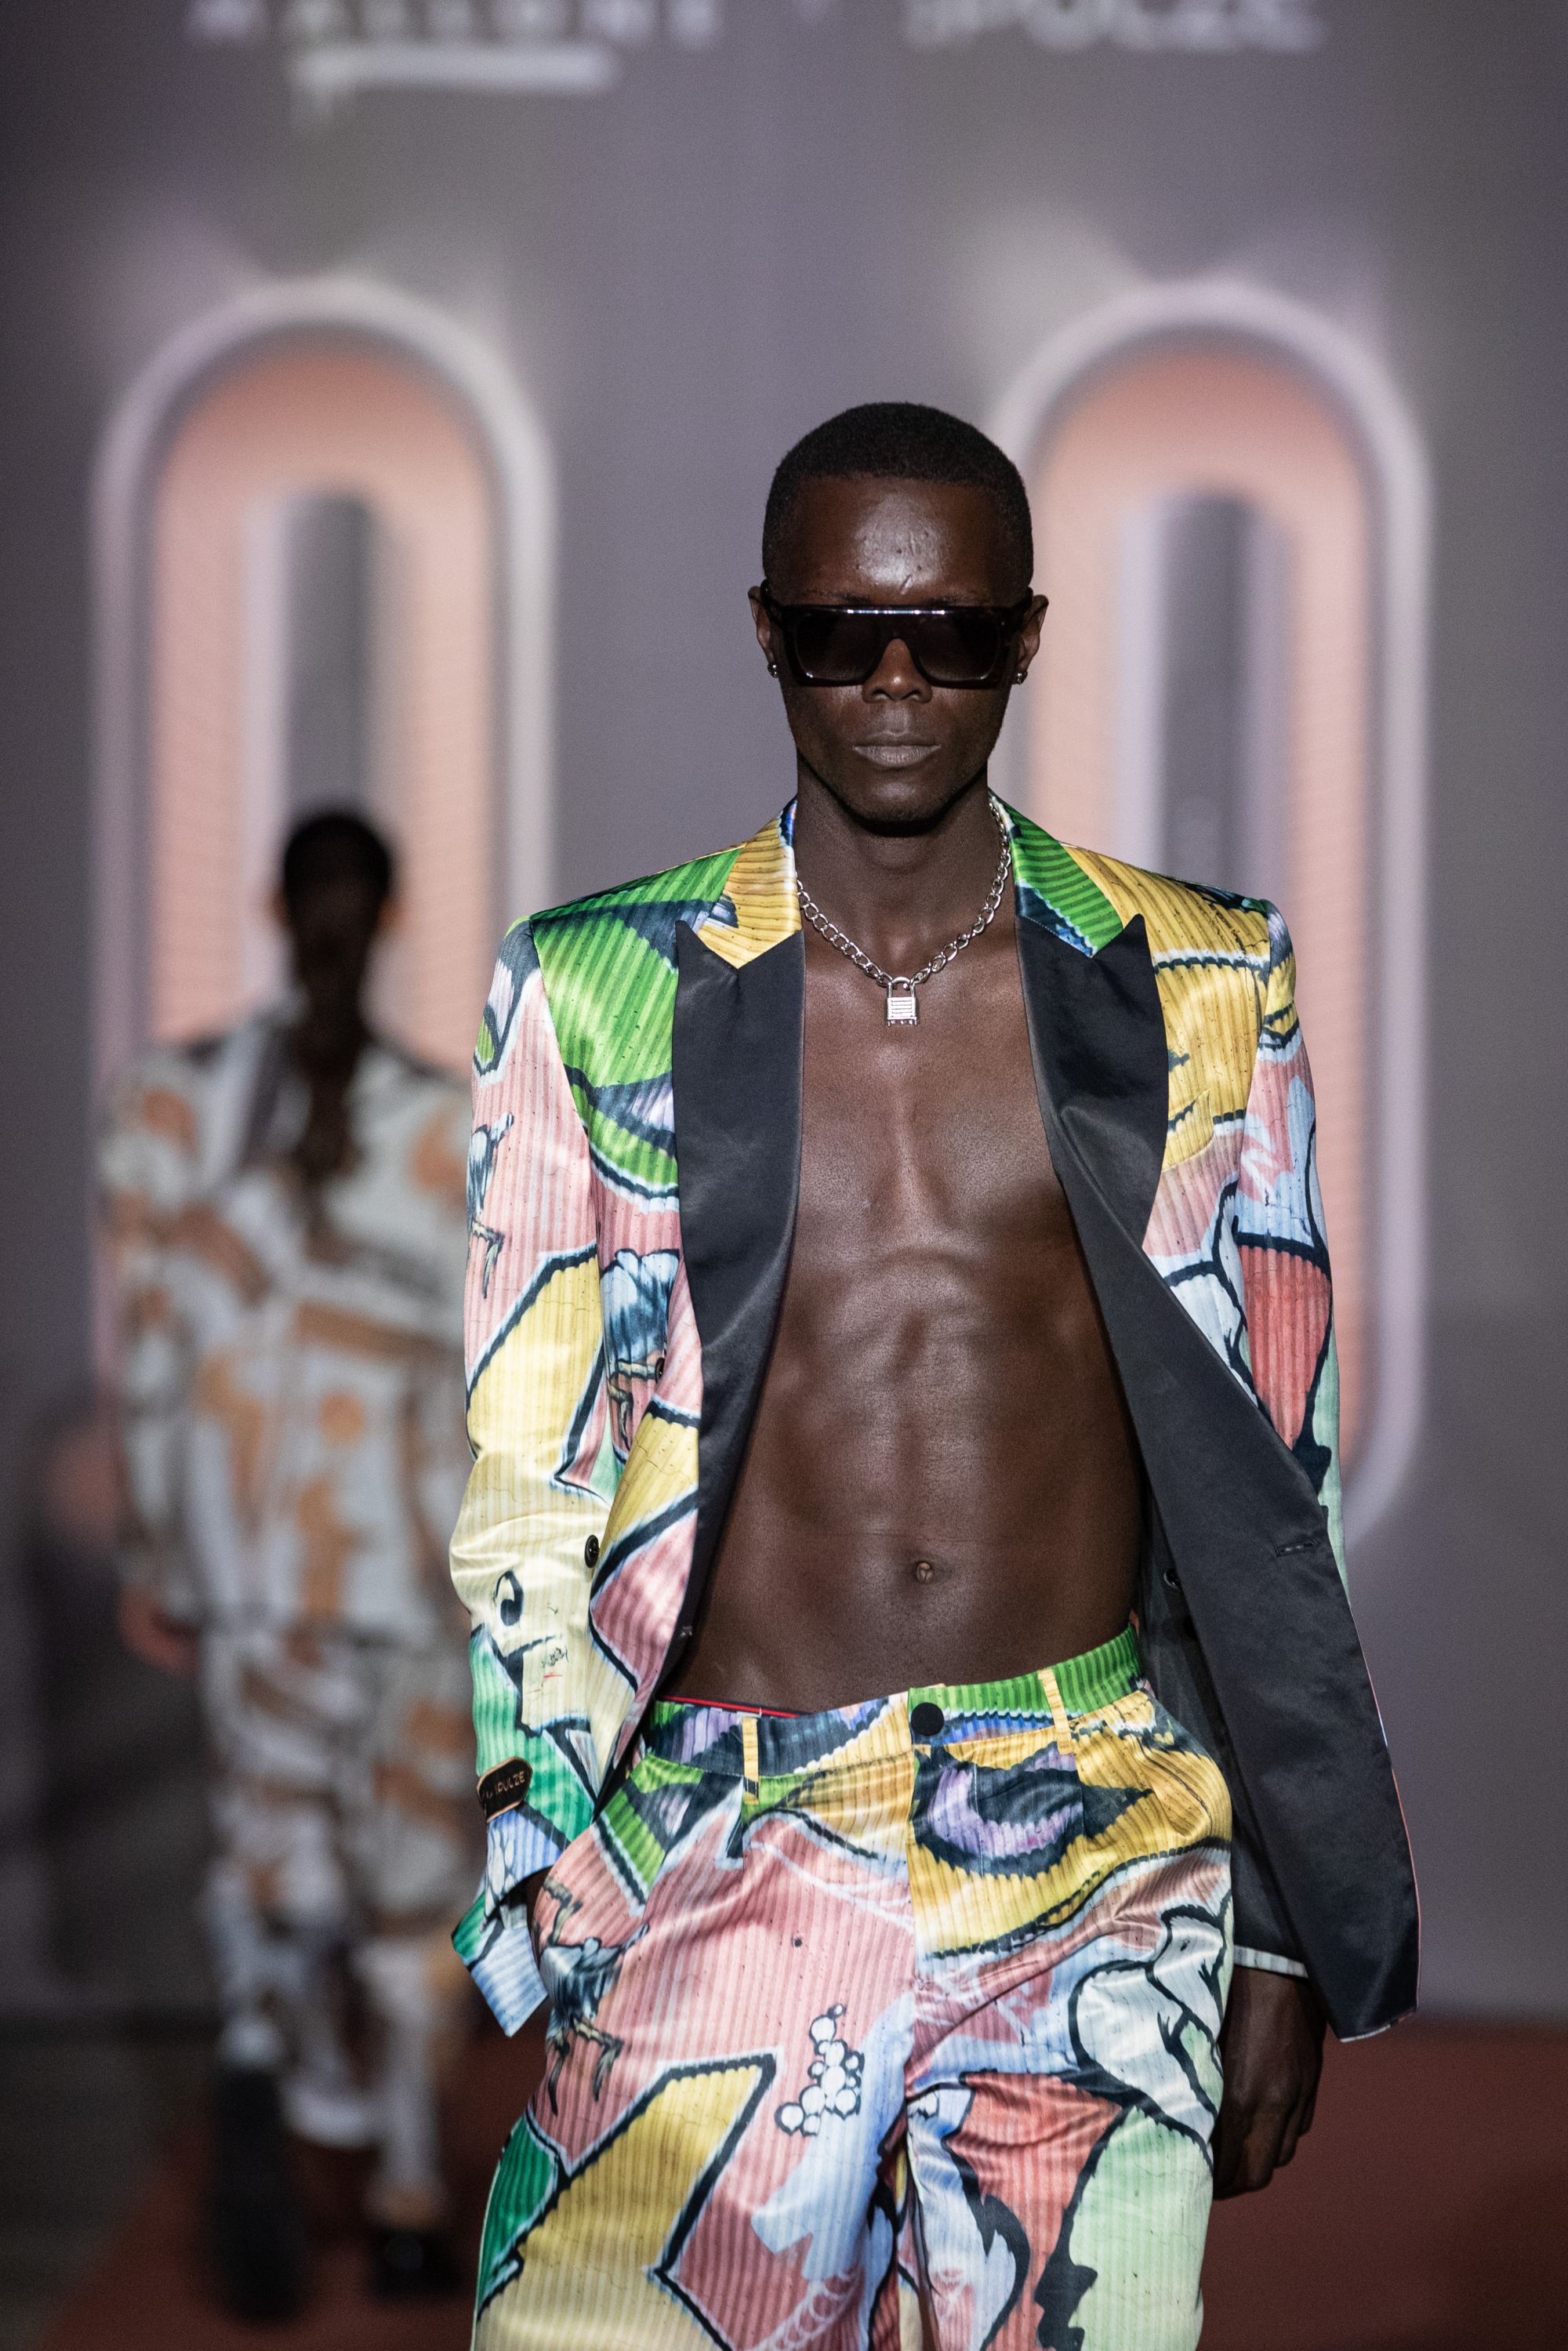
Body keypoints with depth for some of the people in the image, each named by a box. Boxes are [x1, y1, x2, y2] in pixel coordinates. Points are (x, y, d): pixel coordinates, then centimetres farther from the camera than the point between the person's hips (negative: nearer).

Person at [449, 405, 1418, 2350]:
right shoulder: (598, 996, 2)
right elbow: (524, 1487, 5)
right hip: (721, 1846, 0)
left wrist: (1283, 1935, 6)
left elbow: (1267, 1482, 8)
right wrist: (538, 1903, -1)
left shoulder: (1199, 993, 4)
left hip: (1107, 1846, 1)